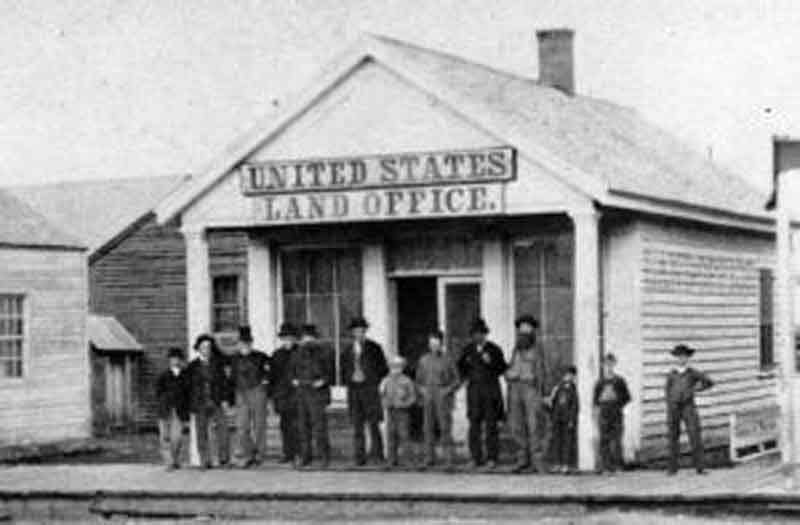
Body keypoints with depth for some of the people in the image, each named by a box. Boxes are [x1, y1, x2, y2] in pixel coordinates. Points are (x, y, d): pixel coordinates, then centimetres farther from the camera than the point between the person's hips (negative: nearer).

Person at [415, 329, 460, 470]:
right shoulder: (423, 360, 12)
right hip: (428, 397, 3)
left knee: (445, 428, -8)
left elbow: (457, 380, 4)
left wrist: (448, 390, -11)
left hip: (443, 397, -3)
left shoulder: (448, 360, 2)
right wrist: (422, 389, 0)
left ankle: (449, 459, -6)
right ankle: (429, 458, 4)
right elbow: (419, 380, 19)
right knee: (428, 428, 0)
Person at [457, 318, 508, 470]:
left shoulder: (494, 349, -1)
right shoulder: (468, 350, 9)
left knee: (491, 423, -3)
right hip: (474, 389, 3)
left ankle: (492, 458, 0)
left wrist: (490, 362, -15)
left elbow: (503, 368, 0)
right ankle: (475, 458, 4)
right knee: (474, 423, 0)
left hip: (490, 388, -3)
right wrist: (466, 377, 9)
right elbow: (461, 365, 24)